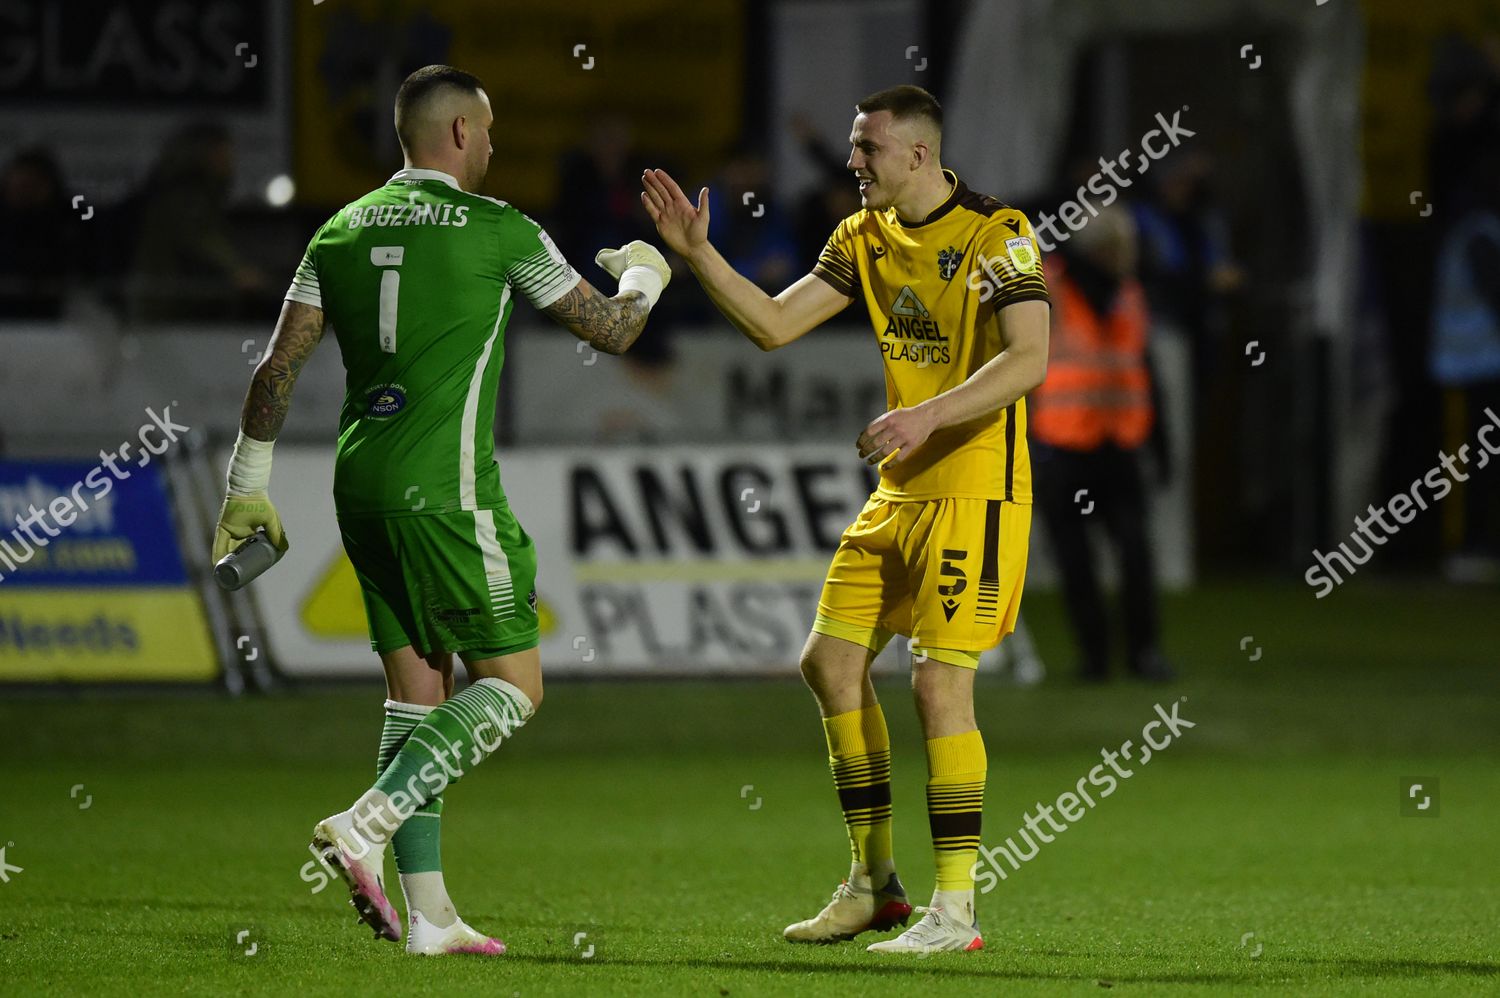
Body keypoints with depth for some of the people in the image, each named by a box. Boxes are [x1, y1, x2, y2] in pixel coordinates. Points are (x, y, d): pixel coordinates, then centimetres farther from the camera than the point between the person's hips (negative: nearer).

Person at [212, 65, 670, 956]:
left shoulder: (343, 231, 11)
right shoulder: (496, 229, -4)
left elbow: (279, 366, 8)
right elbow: (611, 330, 5)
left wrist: (249, 487, 15)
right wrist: (646, 276, 26)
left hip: (362, 485, 7)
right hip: (444, 487, -7)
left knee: (419, 688, 11)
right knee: (513, 686, 2)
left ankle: (429, 912, 7)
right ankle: (367, 824, -15)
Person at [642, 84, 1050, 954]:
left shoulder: (998, 233, -14)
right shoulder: (866, 237, 9)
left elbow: (1028, 360, -24)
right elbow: (774, 325, 8)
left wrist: (928, 416, -33)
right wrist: (697, 252, -2)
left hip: (974, 491, -8)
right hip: (901, 490, 8)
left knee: (940, 685, -12)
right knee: (832, 661, 6)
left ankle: (956, 911, -7)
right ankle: (873, 882, 17)